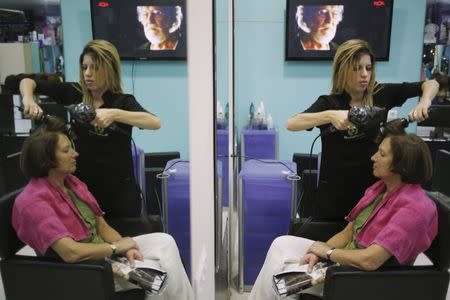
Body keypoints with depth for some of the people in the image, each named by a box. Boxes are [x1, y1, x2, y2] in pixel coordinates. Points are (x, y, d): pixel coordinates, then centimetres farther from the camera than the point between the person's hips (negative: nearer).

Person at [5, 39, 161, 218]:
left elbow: (155, 122, -28)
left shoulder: (122, 101, -10)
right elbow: (27, 82, 5)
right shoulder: (74, 93, -2)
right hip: (83, 188, 3)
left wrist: (115, 114, -38)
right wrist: (28, 100, -16)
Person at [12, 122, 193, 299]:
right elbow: (70, 252, -27)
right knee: (156, 272, -16)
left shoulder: (73, 183, 6)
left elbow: (102, 227, 7)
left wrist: (126, 248, -11)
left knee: (165, 241, -8)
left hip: (105, 252, 7)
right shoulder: (33, 202, -18)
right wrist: (117, 247, -15)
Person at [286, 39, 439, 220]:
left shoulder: (382, 95, -3)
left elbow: (431, 84, 5)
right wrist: (329, 115, -37)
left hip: (372, 191, 2)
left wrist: (424, 103, -16)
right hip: (335, 194, -2)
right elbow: (291, 124, -25)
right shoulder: (329, 103, -10)